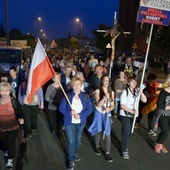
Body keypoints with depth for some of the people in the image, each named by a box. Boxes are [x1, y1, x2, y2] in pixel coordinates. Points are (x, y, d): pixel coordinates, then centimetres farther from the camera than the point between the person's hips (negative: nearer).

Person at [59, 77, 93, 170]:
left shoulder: (85, 96, -6)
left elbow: (89, 109, -9)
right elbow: (61, 108, -9)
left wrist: (80, 115, -23)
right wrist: (70, 113, -25)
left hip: (80, 122, 3)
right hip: (69, 122, -2)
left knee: (78, 139, 21)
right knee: (71, 141, -3)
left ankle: (76, 153, 49)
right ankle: (71, 160, 19)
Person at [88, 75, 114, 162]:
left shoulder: (111, 92, 0)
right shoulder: (97, 91, -12)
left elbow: (112, 105, 2)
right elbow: (98, 105, -21)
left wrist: (109, 109, -20)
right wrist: (105, 96, -31)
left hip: (107, 114, 2)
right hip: (98, 113, -2)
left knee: (107, 133, -2)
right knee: (98, 131, 15)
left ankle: (107, 153, 9)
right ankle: (97, 147, 40)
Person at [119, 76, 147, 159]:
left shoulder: (137, 91, -2)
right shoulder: (125, 91, -16)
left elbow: (144, 100, -8)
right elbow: (122, 105, -17)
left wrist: (141, 92, -21)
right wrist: (132, 111, -21)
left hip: (134, 115, 5)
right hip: (125, 115, -5)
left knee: (128, 132, 15)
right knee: (126, 132, -4)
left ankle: (124, 145, 37)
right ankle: (124, 150, 13)